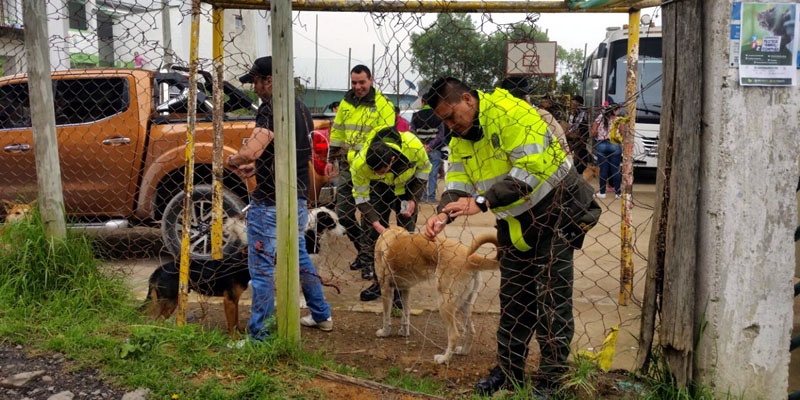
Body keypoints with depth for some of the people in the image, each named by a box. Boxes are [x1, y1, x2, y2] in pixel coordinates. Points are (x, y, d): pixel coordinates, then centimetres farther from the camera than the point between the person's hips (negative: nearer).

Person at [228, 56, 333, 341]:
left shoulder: (273, 108, -18)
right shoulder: (301, 109, 11)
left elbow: (249, 152, -30)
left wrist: (233, 160, -9)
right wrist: (258, 166, 17)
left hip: (270, 203, -9)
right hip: (299, 199, 9)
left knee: (262, 267, 2)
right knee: (299, 256, 23)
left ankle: (260, 334, 10)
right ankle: (321, 315, 34)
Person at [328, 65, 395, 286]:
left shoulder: (383, 105, -7)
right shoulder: (346, 103, 12)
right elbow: (337, 132, 19)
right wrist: (331, 159, 16)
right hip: (347, 166, 7)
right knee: (343, 213, 9)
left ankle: (370, 260, 10)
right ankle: (363, 251, 26)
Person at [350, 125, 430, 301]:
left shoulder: (414, 147, -36)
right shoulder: (359, 164, -35)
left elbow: (424, 169, -13)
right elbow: (361, 198, -22)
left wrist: (414, 200, -19)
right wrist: (376, 224, -32)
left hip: (407, 187, -1)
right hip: (379, 189, 1)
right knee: (371, 236, -3)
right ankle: (379, 282, 12)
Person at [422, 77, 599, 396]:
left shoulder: (510, 112, -23)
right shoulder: (460, 139, 3)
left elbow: (530, 169, -31)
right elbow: (457, 185, -2)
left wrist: (481, 202, -33)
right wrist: (444, 215, -24)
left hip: (554, 210, -7)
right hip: (515, 223, 8)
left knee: (552, 299, -3)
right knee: (512, 299, 13)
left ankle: (552, 379, 10)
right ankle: (509, 370, 27)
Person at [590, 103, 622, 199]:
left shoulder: (600, 118, 1)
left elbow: (593, 132, 0)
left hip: (601, 145, 2)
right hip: (615, 146, -1)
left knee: (603, 169, 7)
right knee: (615, 170, 5)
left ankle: (602, 193, 11)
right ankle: (618, 193, 10)